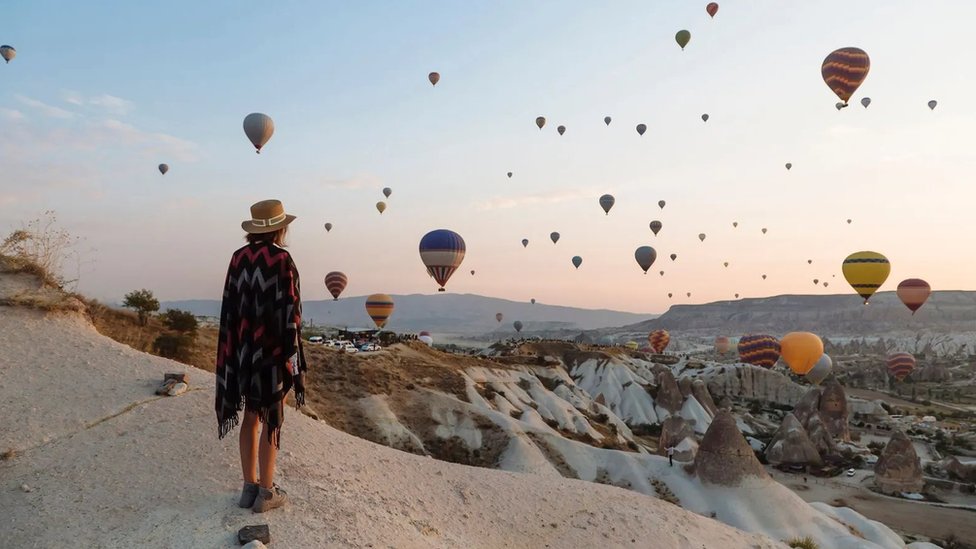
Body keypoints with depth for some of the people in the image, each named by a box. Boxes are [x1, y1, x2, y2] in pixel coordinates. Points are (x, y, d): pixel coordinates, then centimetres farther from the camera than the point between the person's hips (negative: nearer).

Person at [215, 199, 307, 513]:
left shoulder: (239, 258, 4)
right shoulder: (282, 260, -15)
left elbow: (230, 307, 6)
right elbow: (288, 310, -17)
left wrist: (236, 349, 15)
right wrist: (292, 357, -11)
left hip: (243, 348, 6)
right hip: (274, 349, -6)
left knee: (250, 417, 15)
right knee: (272, 420, 4)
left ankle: (249, 488, 23)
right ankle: (266, 493, 12)